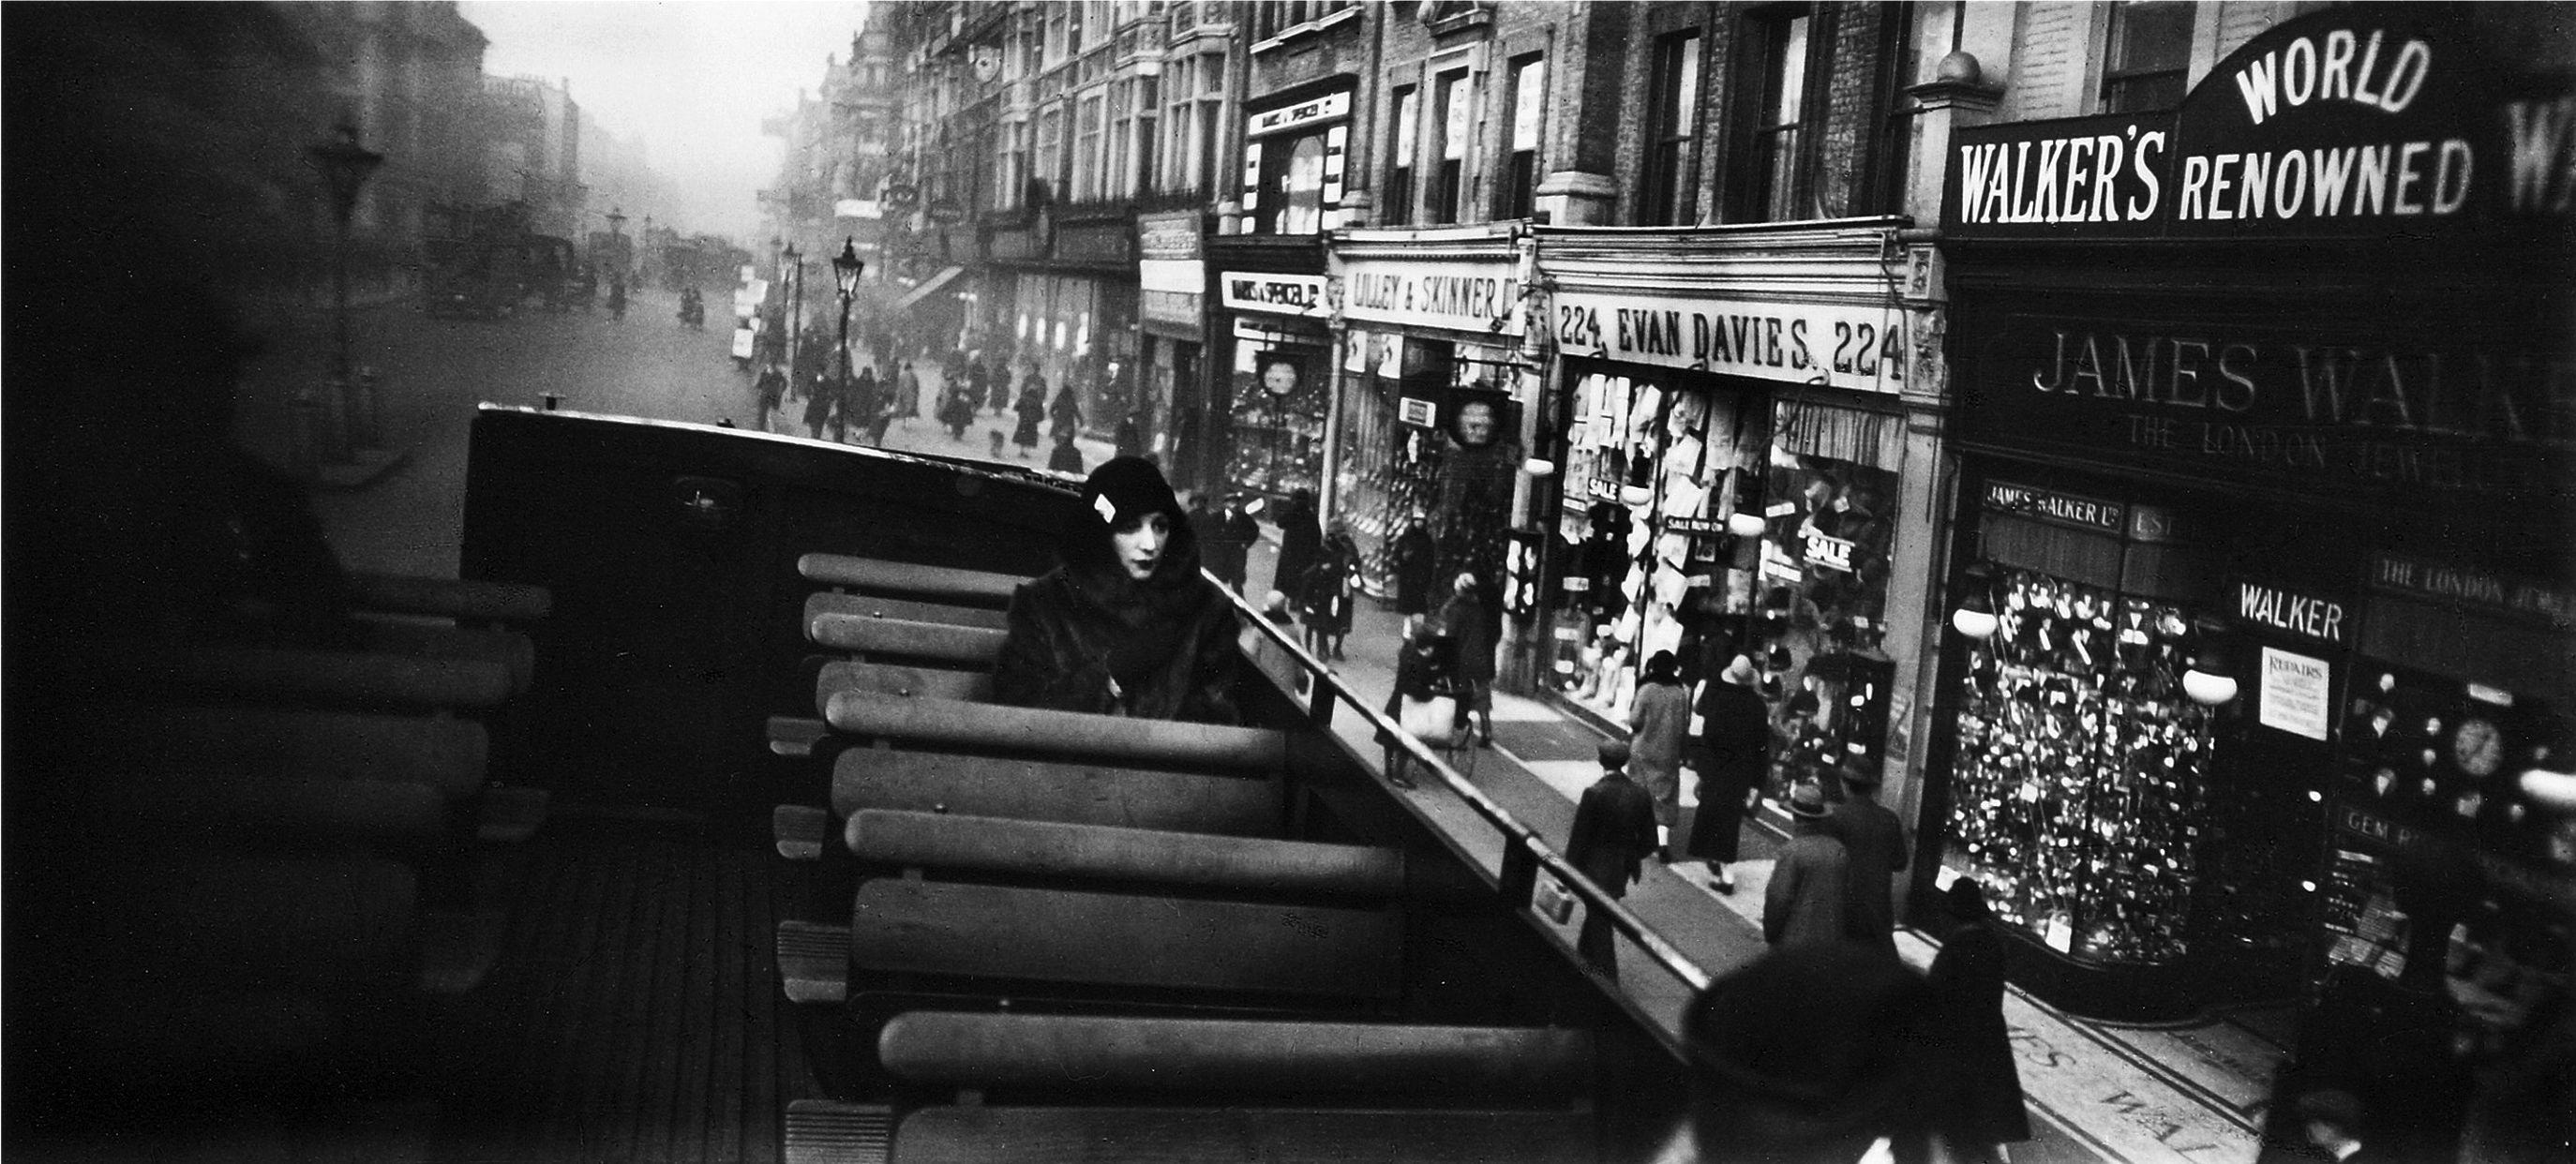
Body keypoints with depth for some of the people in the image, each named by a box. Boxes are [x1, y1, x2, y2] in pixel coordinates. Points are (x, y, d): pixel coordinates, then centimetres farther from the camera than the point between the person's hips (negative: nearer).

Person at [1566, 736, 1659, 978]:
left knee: (1599, 923, 7)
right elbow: (1649, 842, 0)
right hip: (1622, 871, 6)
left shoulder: (1594, 794, -23)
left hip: (1596, 869, -5)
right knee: (1596, 913, 26)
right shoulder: (1640, 795, -8)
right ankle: (1585, 957, 45)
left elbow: (1579, 838, -16)